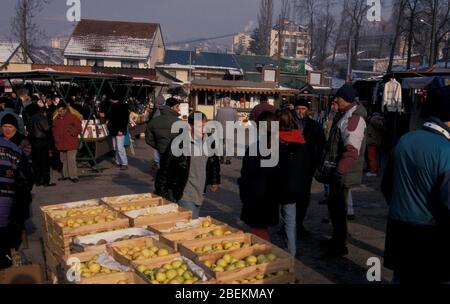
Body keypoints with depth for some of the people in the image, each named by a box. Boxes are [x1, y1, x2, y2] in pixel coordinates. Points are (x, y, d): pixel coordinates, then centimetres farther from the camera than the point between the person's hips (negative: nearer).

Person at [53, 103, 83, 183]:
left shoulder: (72, 117, -6)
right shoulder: (56, 119, 11)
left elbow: (79, 129, -5)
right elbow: (54, 130, 21)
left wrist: (71, 131, -16)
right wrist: (56, 139, 10)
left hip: (71, 143, -6)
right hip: (61, 143, 6)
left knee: (71, 160, -11)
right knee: (64, 160, 13)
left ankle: (74, 176, -7)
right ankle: (66, 175, 23)